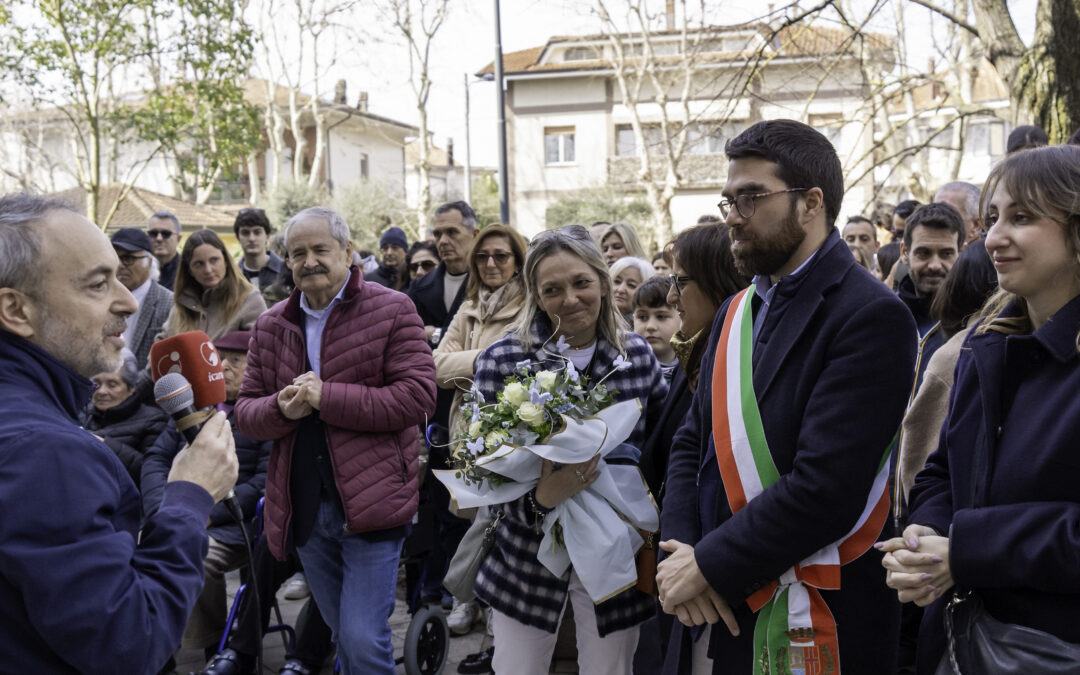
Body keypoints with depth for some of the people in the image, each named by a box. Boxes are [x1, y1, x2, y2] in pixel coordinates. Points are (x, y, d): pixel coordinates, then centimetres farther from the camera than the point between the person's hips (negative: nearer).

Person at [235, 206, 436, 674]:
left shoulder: (391, 310, -6)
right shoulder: (270, 326, 9)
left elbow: (418, 395, -15)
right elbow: (246, 413, 10)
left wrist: (325, 398, -19)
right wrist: (282, 409, -14)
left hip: (370, 502, -5)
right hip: (304, 508, 5)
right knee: (343, 636, 18)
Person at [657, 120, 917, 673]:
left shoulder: (872, 317, -16)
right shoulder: (737, 312, 9)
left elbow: (824, 487, -24)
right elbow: (692, 442, 8)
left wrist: (707, 566, -16)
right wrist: (679, 552, -8)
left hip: (809, 626, -6)